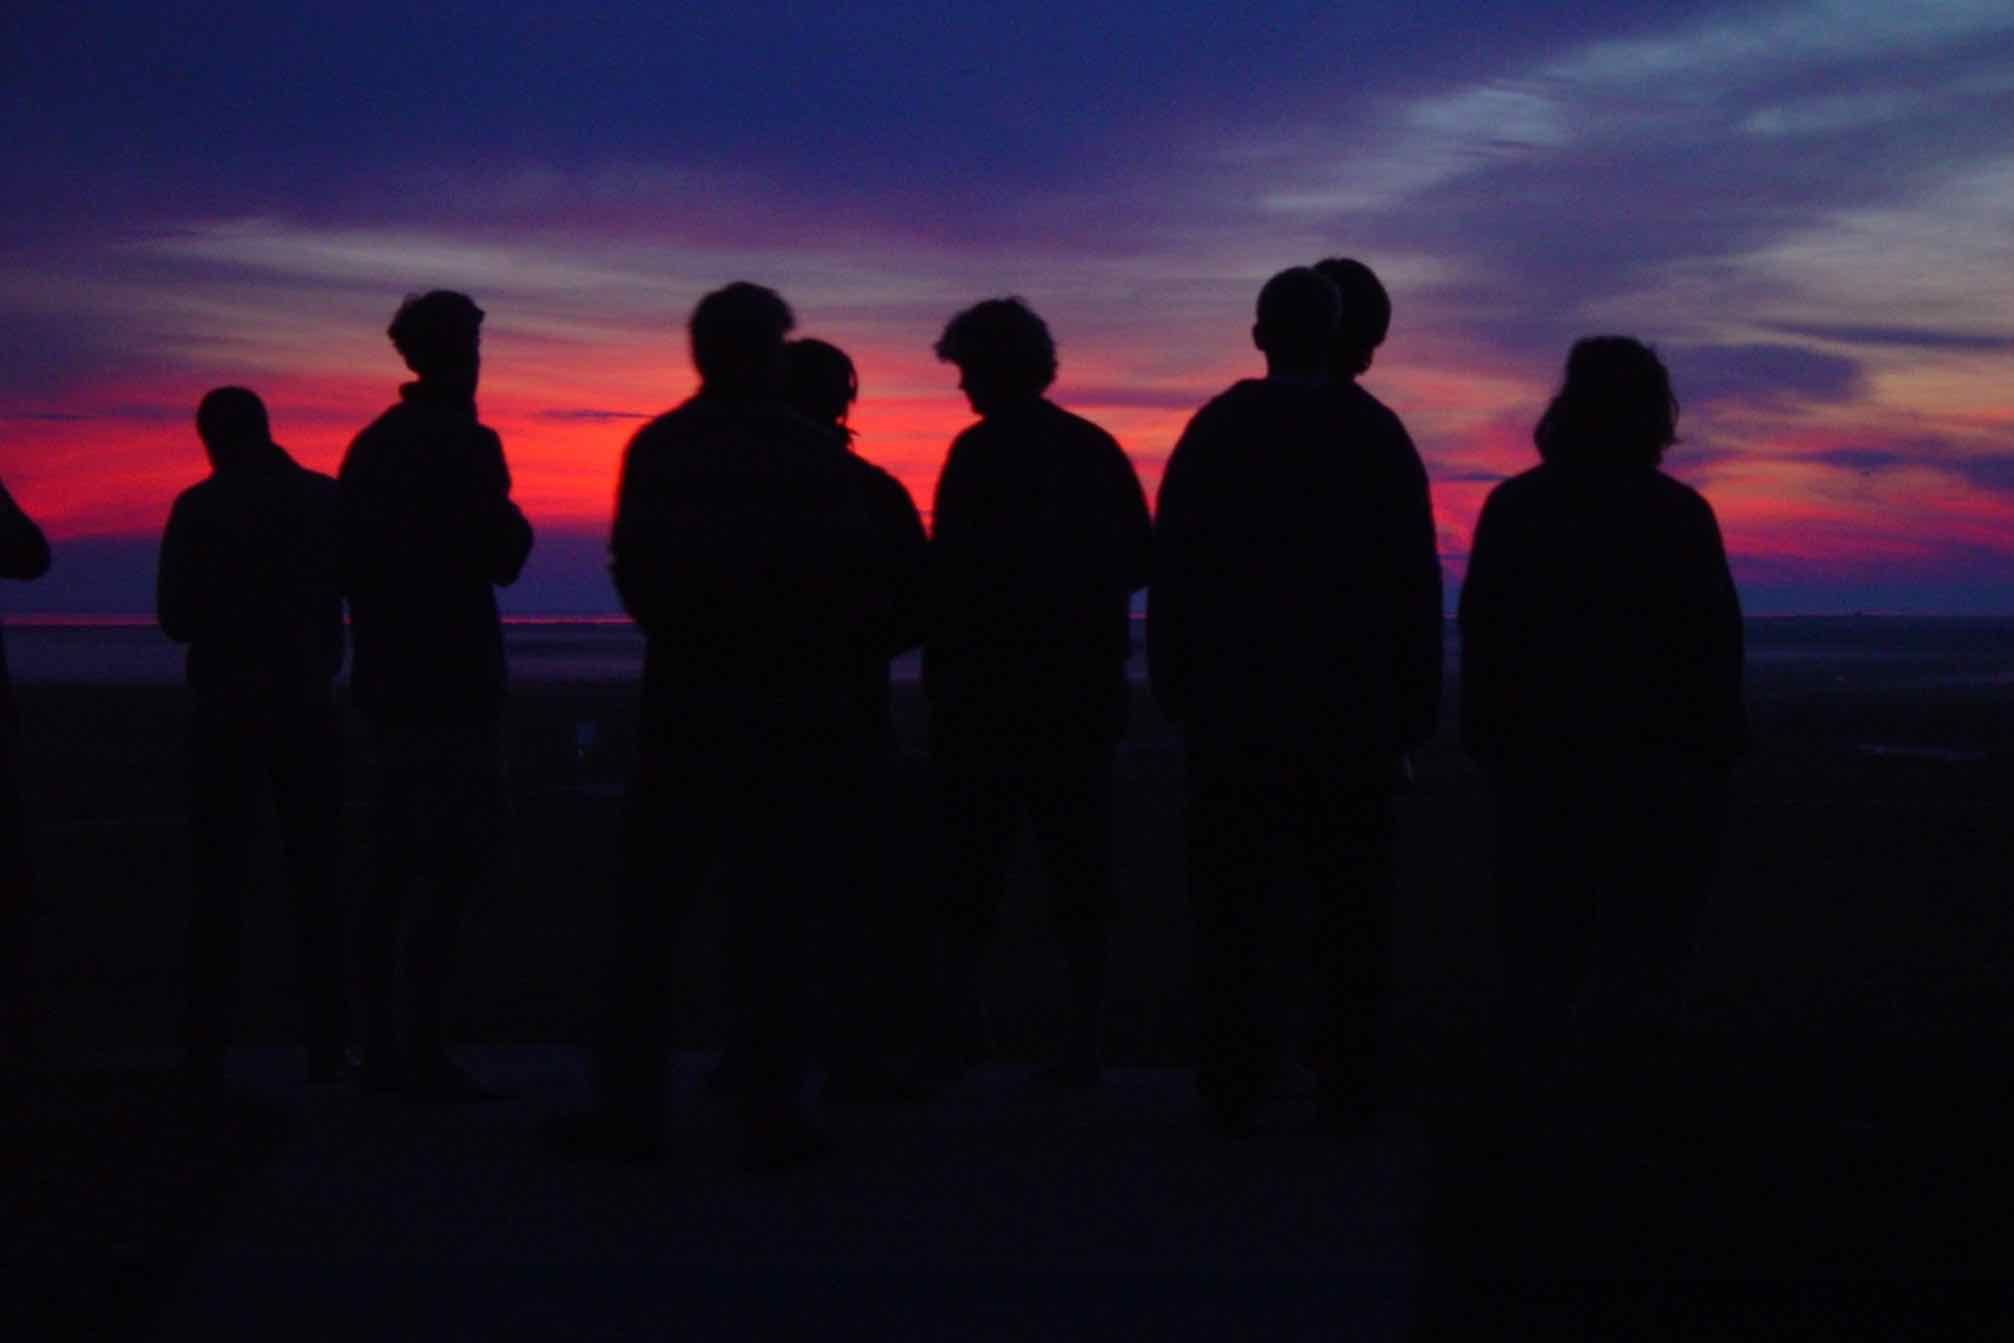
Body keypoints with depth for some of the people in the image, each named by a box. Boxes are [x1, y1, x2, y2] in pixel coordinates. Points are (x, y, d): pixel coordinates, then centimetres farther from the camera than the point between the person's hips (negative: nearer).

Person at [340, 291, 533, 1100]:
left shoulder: (370, 446, 14)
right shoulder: (466, 445, -11)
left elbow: (348, 561, 18)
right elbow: (503, 559, -12)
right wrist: (510, 521, 7)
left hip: (387, 680, 8)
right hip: (452, 686, -8)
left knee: (394, 867, 11)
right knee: (454, 869, -8)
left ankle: (381, 1048, 13)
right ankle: (425, 1051, -11)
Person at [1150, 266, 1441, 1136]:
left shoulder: (1215, 432, 0)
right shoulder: (1377, 435, 0)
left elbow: (1173, 575, 0)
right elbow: (1416, 585, -1)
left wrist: (1176, 694, 6)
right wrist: (1415, 712, 4)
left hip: (1234, 715, 0)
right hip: (1356, 720, 0)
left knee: (1231, 904, 4)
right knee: (1349, 909, 5)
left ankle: (1231, 1093, 3)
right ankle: (1347, 1088, 3)